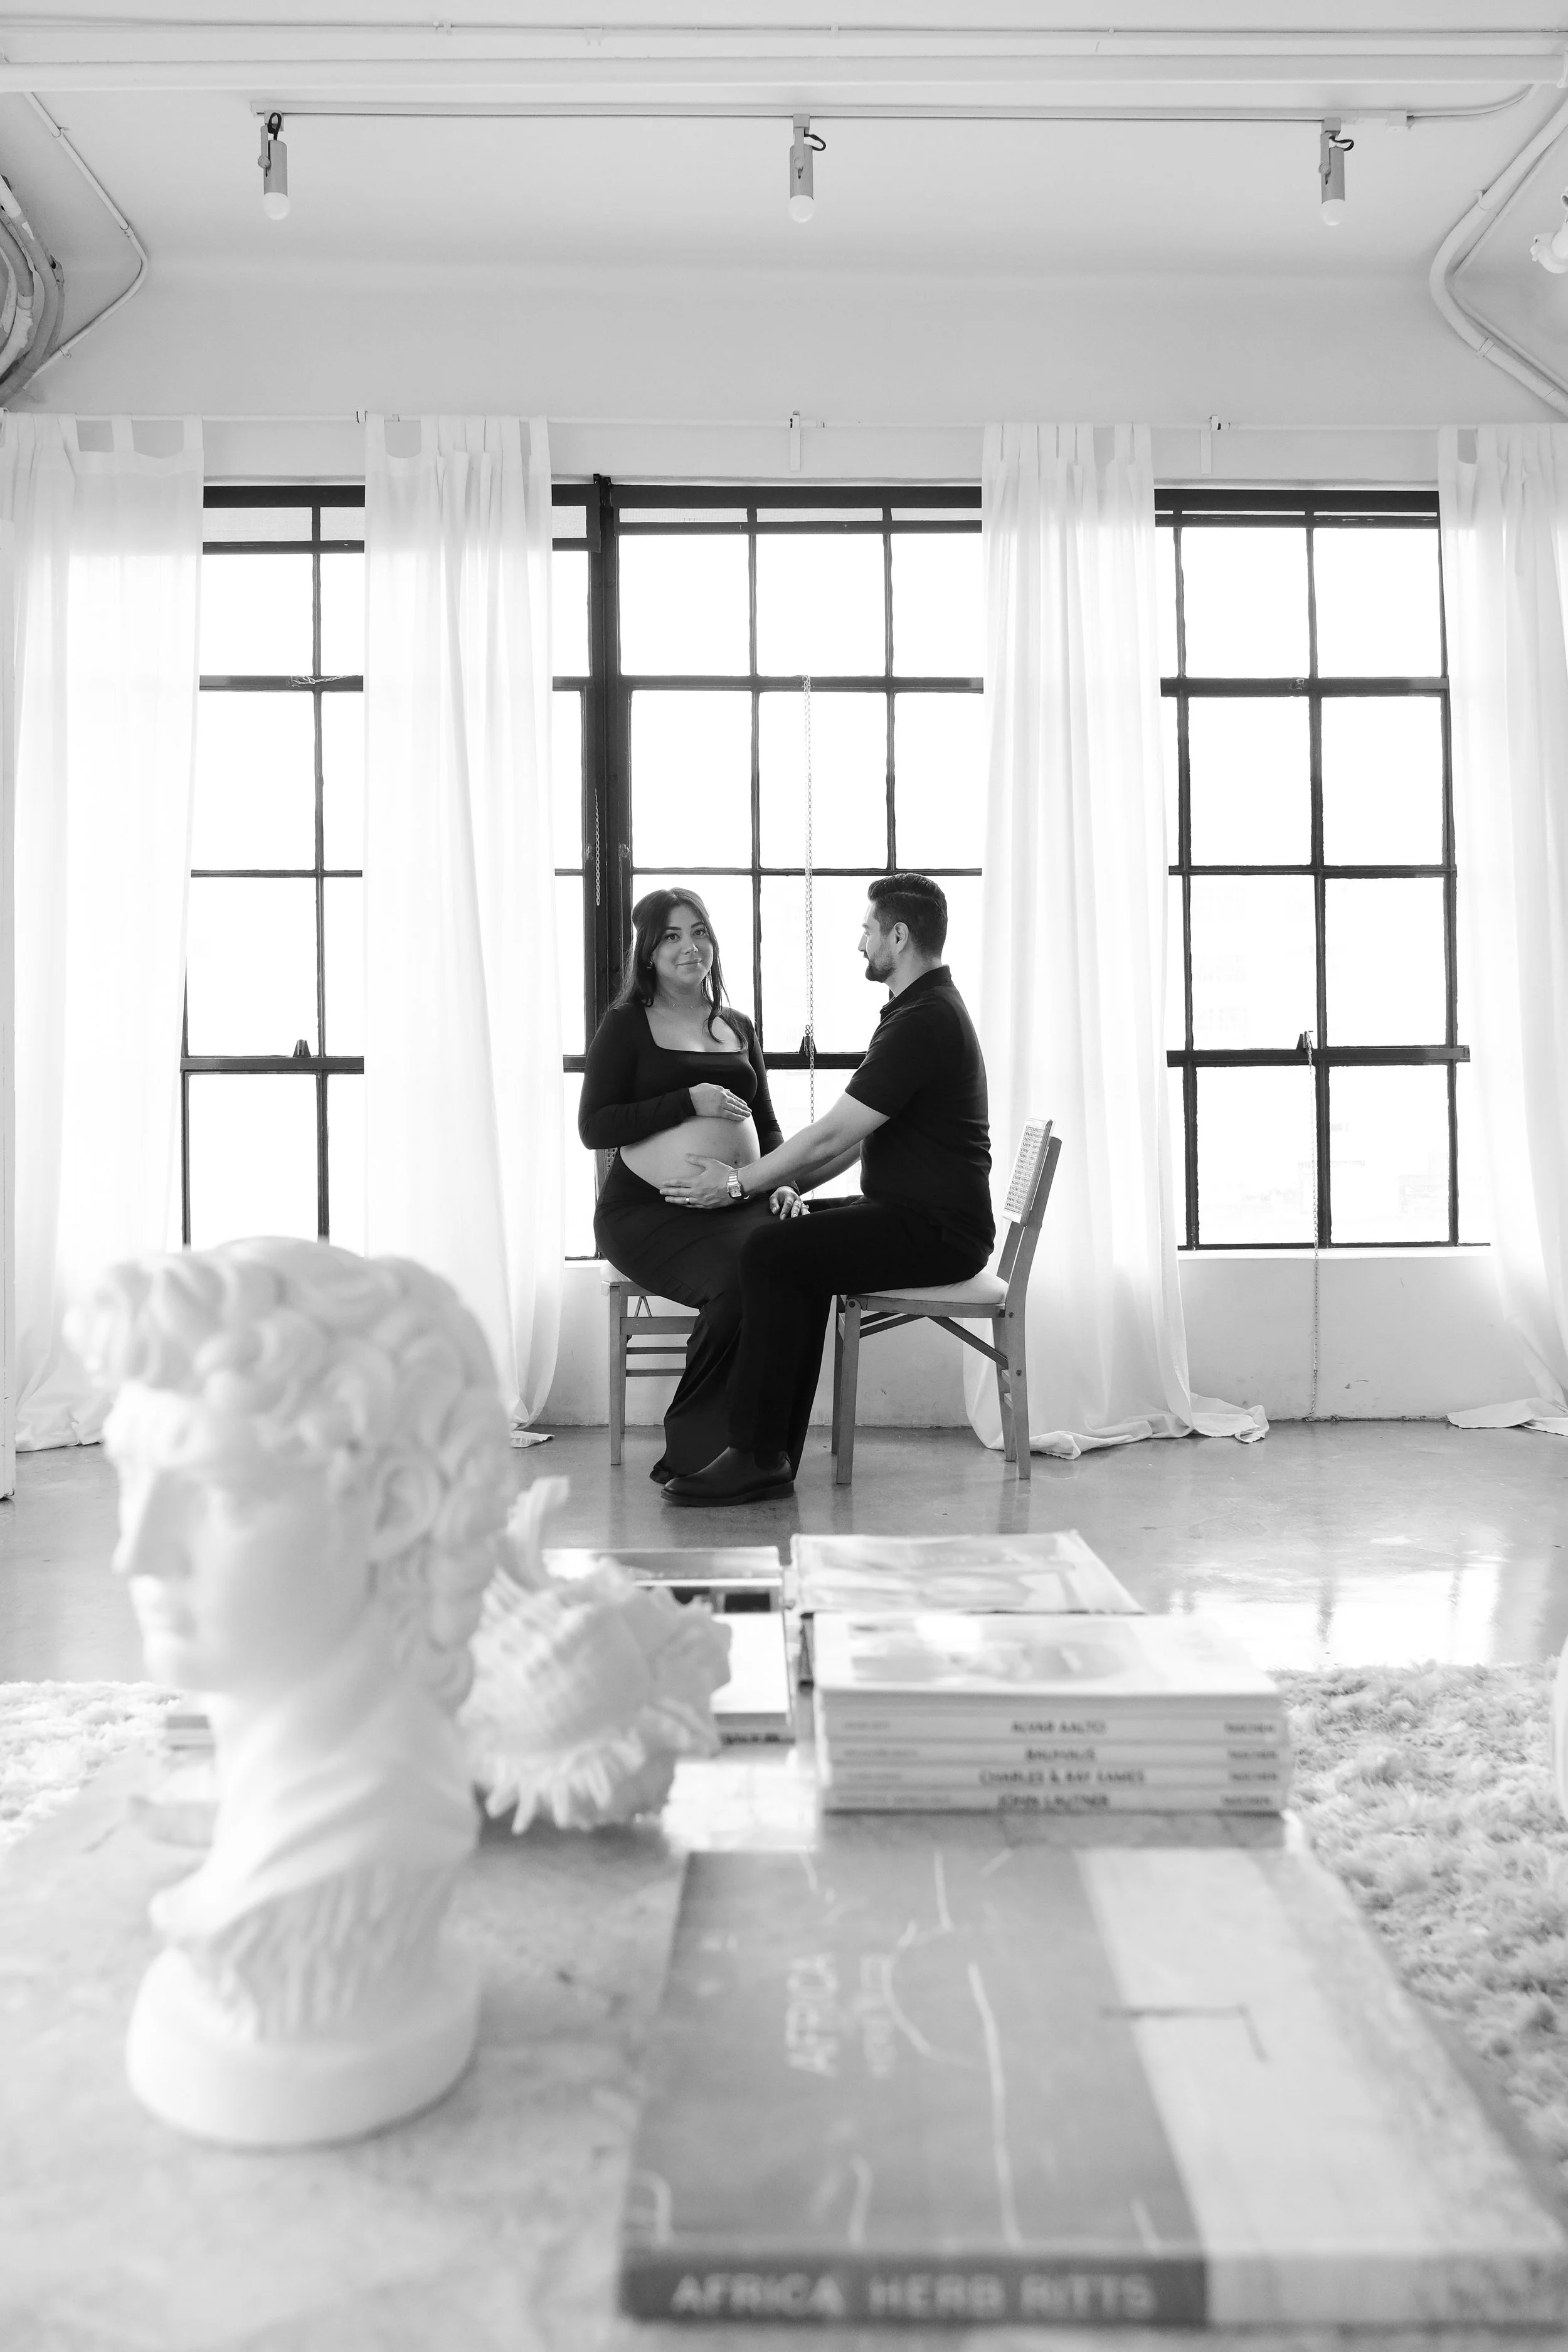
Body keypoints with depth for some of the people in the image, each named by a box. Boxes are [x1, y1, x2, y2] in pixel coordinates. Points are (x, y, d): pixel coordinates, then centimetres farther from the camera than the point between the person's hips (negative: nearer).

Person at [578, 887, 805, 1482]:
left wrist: (782, 1183, 6)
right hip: (648, 1209, -4)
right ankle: (690, 1449, -14)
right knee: (739, 1278, -33)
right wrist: (689, 1103, -10)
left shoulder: (738, 1027, 22)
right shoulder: (626, 1025, 6)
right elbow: (594, 1128, -3)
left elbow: (766, 1122, 26)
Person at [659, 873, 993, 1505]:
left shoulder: (923, 1023, -16)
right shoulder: (919, 1010, 19)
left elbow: (831, 1137, -18)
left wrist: (738, 1183, -7)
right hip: (913, 1212, 10)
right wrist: (778, 1183, 12)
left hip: (937, 1231, -10)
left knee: (773, 1253, -21)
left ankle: (758, 1457, -15)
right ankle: (776, 1448, 2)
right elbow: (855, 1139, 21)